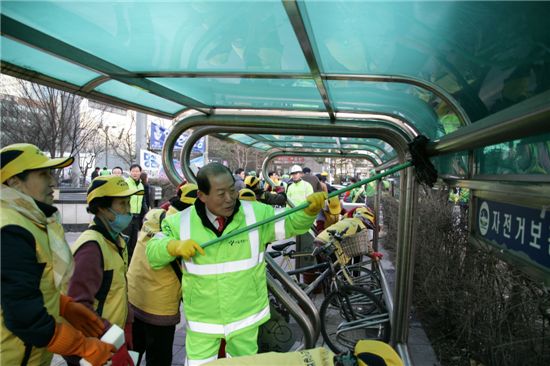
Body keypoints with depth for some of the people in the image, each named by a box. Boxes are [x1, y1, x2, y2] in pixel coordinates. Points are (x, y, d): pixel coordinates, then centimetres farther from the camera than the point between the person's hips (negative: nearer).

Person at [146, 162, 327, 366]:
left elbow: (292, 223, -14)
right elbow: (152, 253, -7)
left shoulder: (256, 213, -13)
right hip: (202, 320, 0)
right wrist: (174, 246, -28)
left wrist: (309, 209, -35)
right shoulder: (182, 222, -11)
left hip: (246, 316, 1)